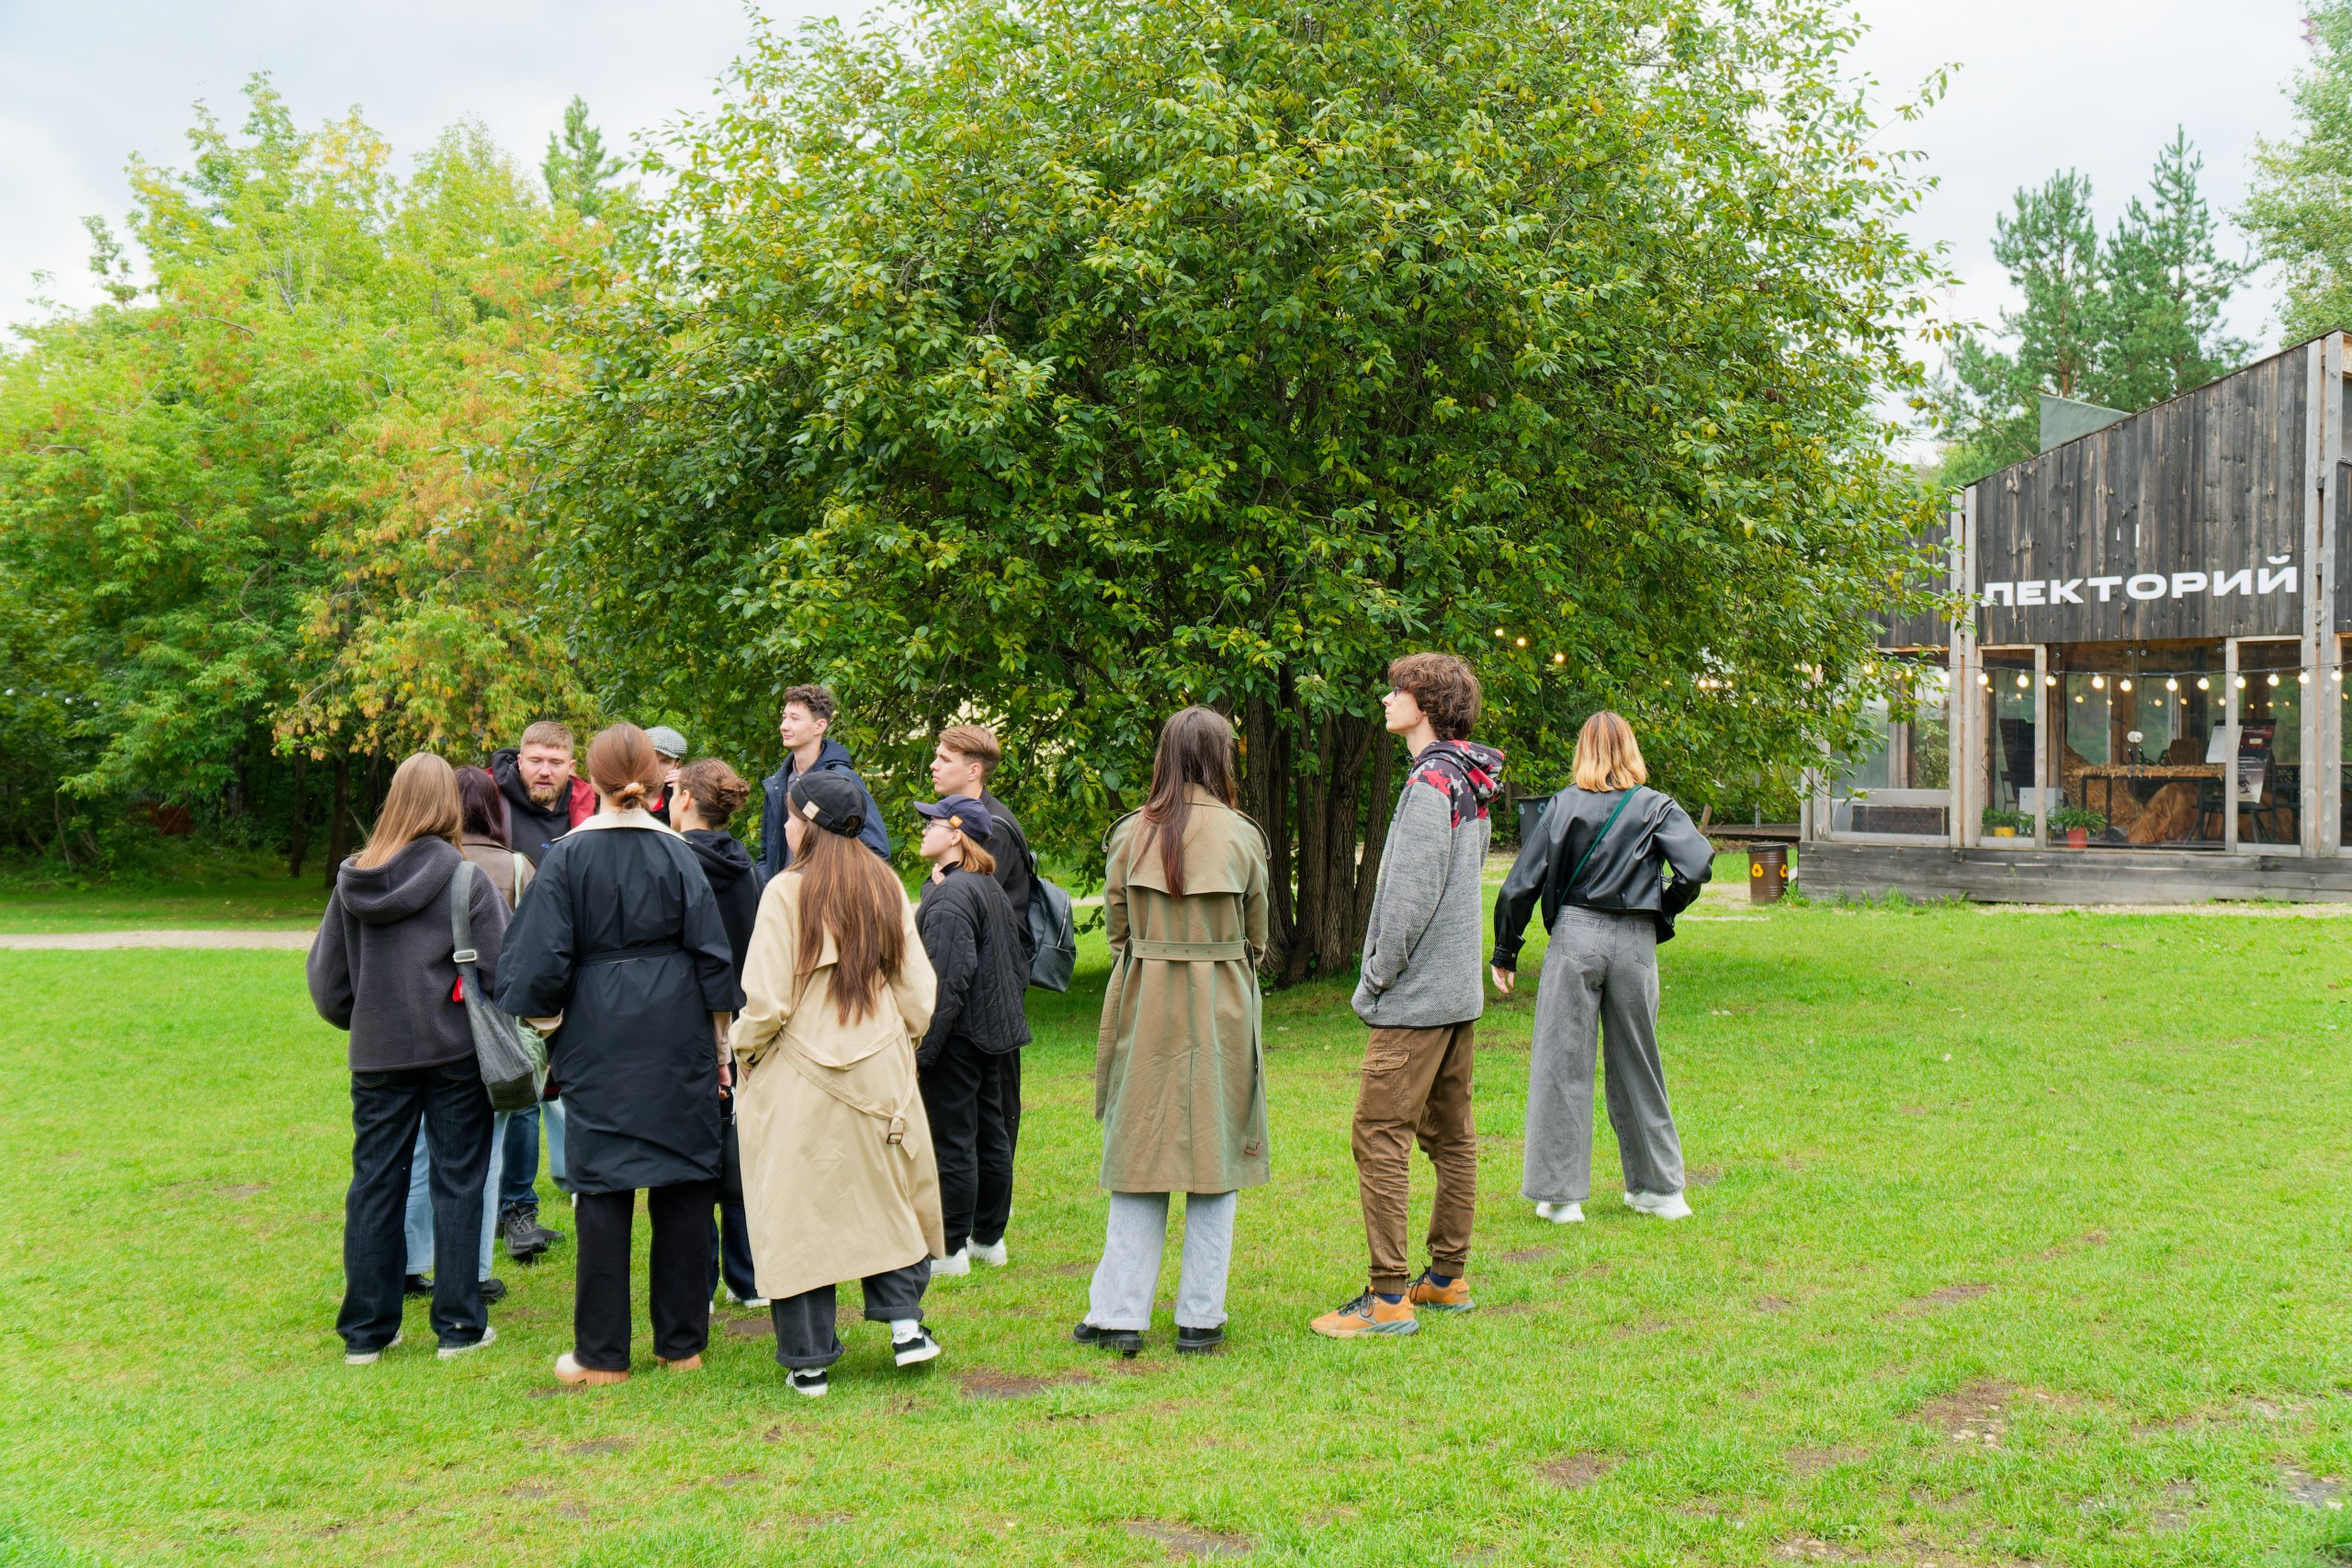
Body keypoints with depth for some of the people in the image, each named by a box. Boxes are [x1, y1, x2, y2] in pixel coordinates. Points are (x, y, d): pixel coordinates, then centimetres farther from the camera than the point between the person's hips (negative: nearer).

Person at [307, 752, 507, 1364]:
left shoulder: (353, 882, -1)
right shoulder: (467, 882, -12)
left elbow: (327, 977, 5)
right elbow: (502, 970, -12)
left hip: (377, 1055, 3)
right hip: (455, 1053, -3)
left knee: (374, 1186, 11)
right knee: (457, 1183, 7)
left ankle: (365, 1330, 17)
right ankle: (458, 1325, 11)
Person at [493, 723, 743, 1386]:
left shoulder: (568, 855, -5)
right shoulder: (677, 853, -1)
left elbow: (542, 957, -7)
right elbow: (712, 955, 1)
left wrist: (547, 1027, 7)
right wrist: (720, 1043, 9)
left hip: (599, 1036, -1)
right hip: (678, 1031, 2)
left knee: (603, 1186, 3)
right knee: (683, 1181, 8)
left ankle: (602, 1353, 8)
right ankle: (682, 1342, 15)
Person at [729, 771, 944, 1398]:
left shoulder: (787, 891, -11)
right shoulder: (886, 887, 2)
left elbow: (767, 1001, -14)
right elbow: (918, 992, 4)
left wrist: (744, 1056, 2)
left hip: (798, 1078, -4)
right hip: (880, 1071, 4)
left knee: (796, 1210, 5)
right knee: (884, 1192, 20)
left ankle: (809, 1360, 10)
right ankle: (904, 1321, 11)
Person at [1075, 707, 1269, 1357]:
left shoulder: (1131, 834, -3)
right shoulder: (1242, 837, -5)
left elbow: (1115, 928, 4)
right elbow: (1256, 937, 5)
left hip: (1144, 1007, 1)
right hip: (1222, 1009, -1)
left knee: (1139, 1158, 8)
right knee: (1214, 1160, 7)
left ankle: (1120, 1315, 10)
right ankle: (1200, 1319, 11)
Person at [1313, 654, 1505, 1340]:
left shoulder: (1431, 784, -17)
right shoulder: (1470, 786, 13)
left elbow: (1412, 899, -21)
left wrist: (1374, 980, -10)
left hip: (1415, 999, -10)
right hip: (1460, 991, 10)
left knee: (1381, 1136, -7)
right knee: (1451, 1136, 13)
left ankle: (1388, 1297, -6)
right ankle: (1447, 1277, 22)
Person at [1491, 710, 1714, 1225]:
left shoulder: (1563, 805, 1)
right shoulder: (1657, 807, 3)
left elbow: (1523, 882, -2)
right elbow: (1698, 865, -12)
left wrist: (1505, 954, 6)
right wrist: (1662, 913, 6)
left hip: (1575, 936, -1)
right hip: (1635, 944, 1)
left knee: (1562, 1065, 4)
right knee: (1637, 1064, 14)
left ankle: (1561, 1195, 6)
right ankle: (1657, 1187, 24)